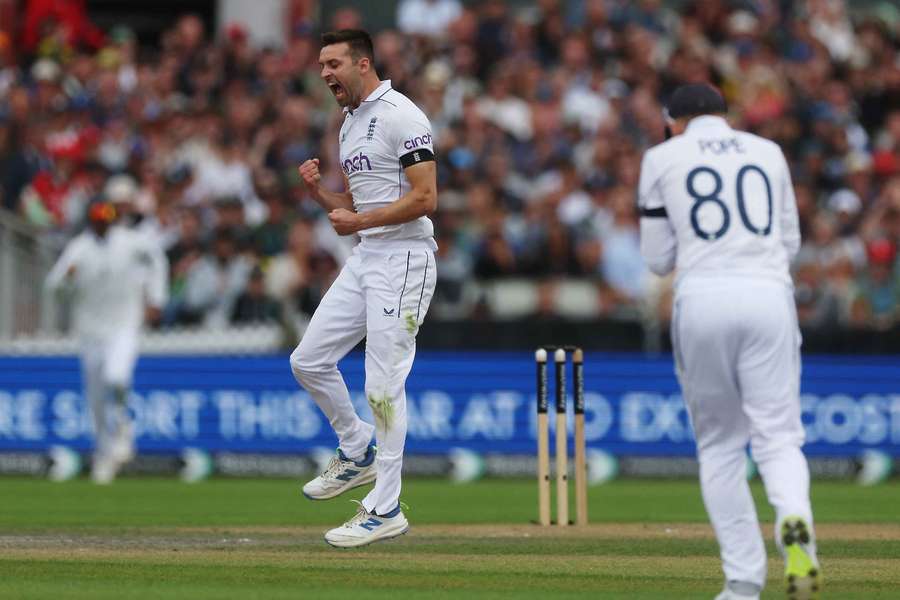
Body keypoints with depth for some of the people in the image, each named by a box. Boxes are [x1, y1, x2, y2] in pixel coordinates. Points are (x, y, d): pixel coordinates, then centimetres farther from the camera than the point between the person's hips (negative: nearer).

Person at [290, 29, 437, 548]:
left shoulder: (401, 116, -12)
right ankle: (358, 455, 28)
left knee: (383, 383, -8)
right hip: (365, 258, 9)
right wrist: (317, 191, 4)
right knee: (309, 361, 9)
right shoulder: (350, 126, 17)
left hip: (404, 258, -9)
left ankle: (385, 510, -2)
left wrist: (361, 222, -19)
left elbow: (425, 198, -19)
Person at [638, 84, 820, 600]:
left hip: (702, 300, -1)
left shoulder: (664, 158, 11)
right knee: (778, 435, 1)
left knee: (720, 444, 10)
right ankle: (795, 519, -32)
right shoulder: (769, 152, 18)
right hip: (768, 296, 1)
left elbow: (658, 259, 11)